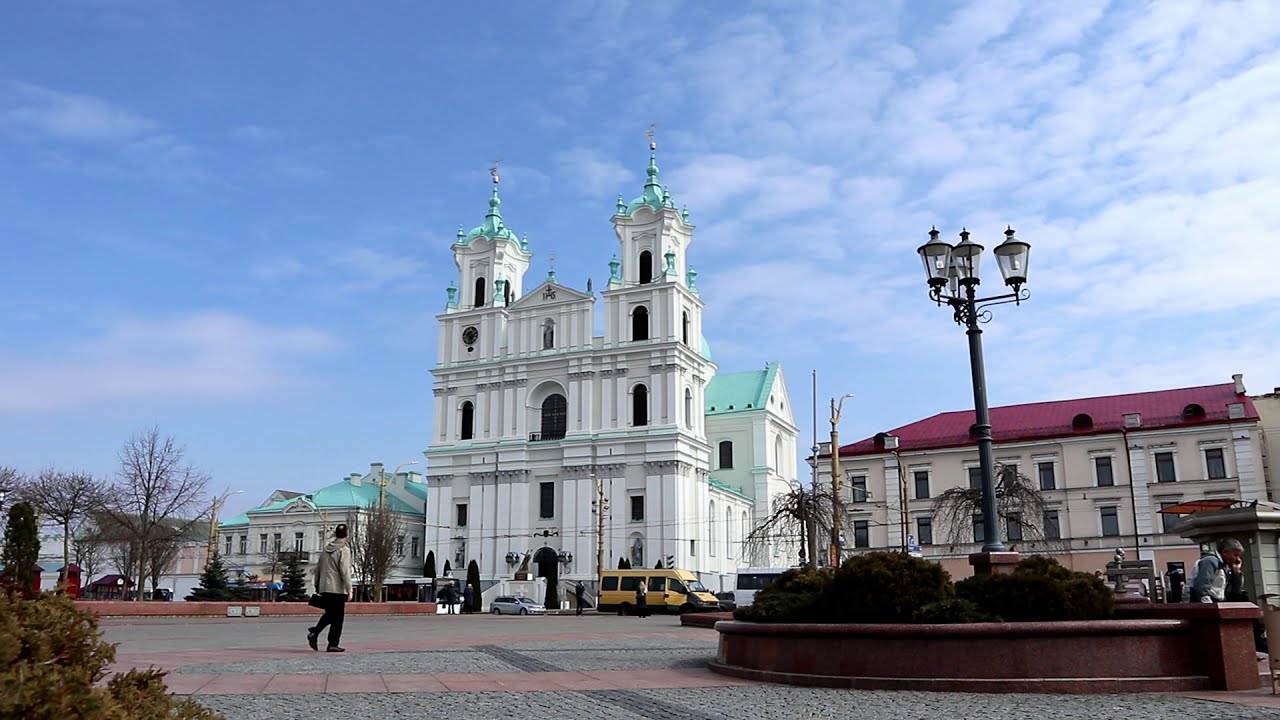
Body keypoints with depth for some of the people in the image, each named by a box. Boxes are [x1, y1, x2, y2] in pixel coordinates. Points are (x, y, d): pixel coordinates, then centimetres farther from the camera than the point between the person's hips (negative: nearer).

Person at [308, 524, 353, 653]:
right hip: (338, 589, -7)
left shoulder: (326, 549, 12)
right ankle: (333, 644, 3)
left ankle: (314, 632, -1)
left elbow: (318, 568, 16)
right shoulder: (344, 550, -10)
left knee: (329, 614, 18)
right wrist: (349, 590, -14)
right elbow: (345, 571, -16)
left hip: (324, 588, 7)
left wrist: (317, 586, 24)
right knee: (337, 618, 2)